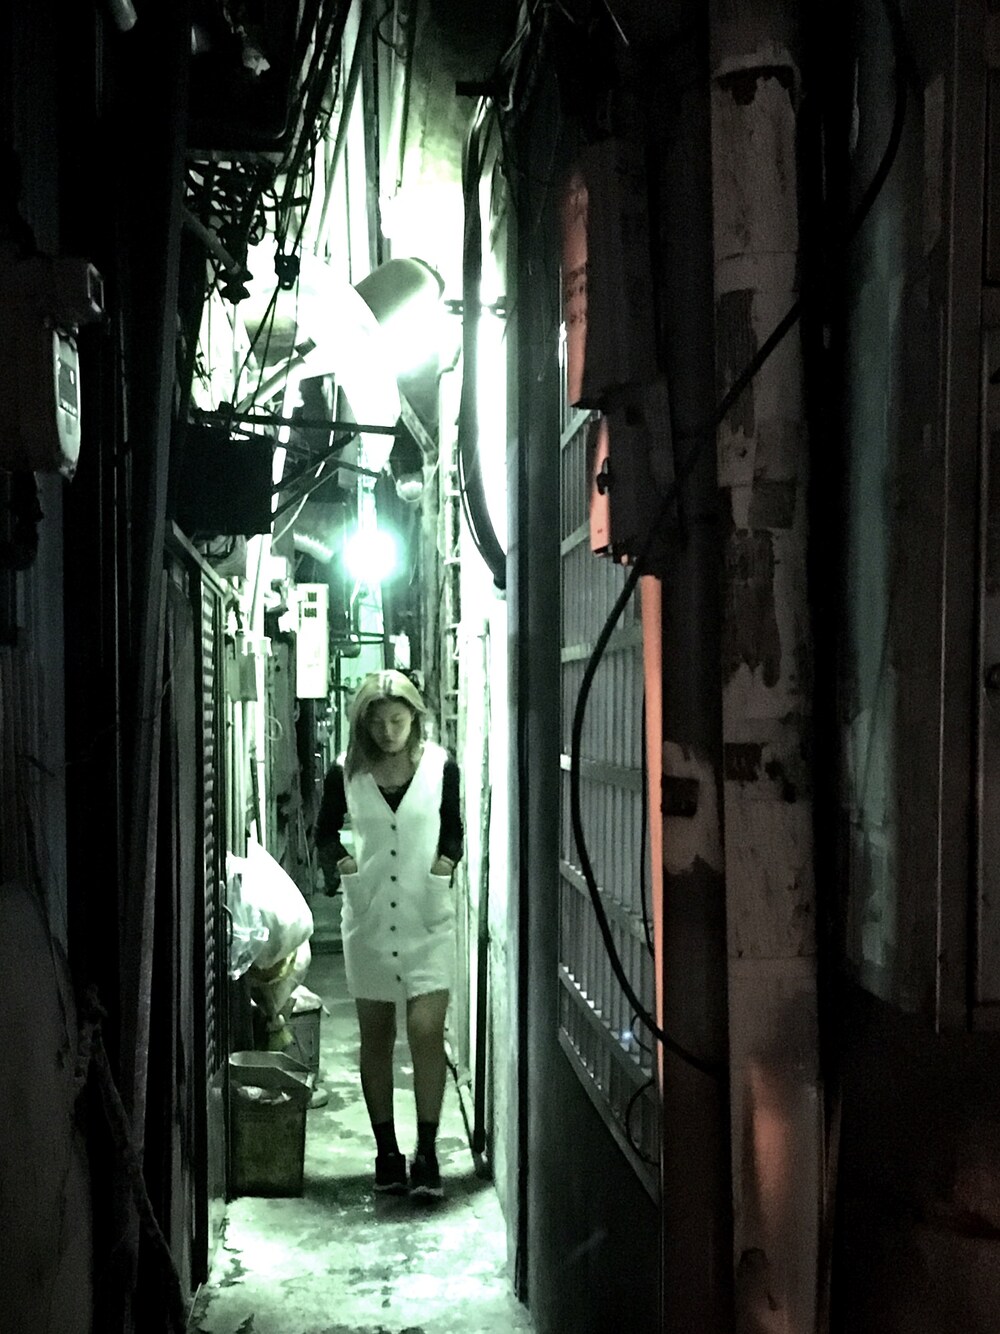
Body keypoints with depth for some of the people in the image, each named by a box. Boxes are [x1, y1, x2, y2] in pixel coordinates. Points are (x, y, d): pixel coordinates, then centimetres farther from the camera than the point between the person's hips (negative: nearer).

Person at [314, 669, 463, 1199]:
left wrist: (446, 862, -7)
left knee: (427, 1032, -9)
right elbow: (324, 834, 12)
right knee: (375, 1037, 9)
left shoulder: (441, 768, -2)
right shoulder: (346, 776, -1)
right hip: (368, 916, 1)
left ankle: (426, 1154, -1)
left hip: (427, 917, -1)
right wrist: (340, 861, -7)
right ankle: (386, 1151, 20)